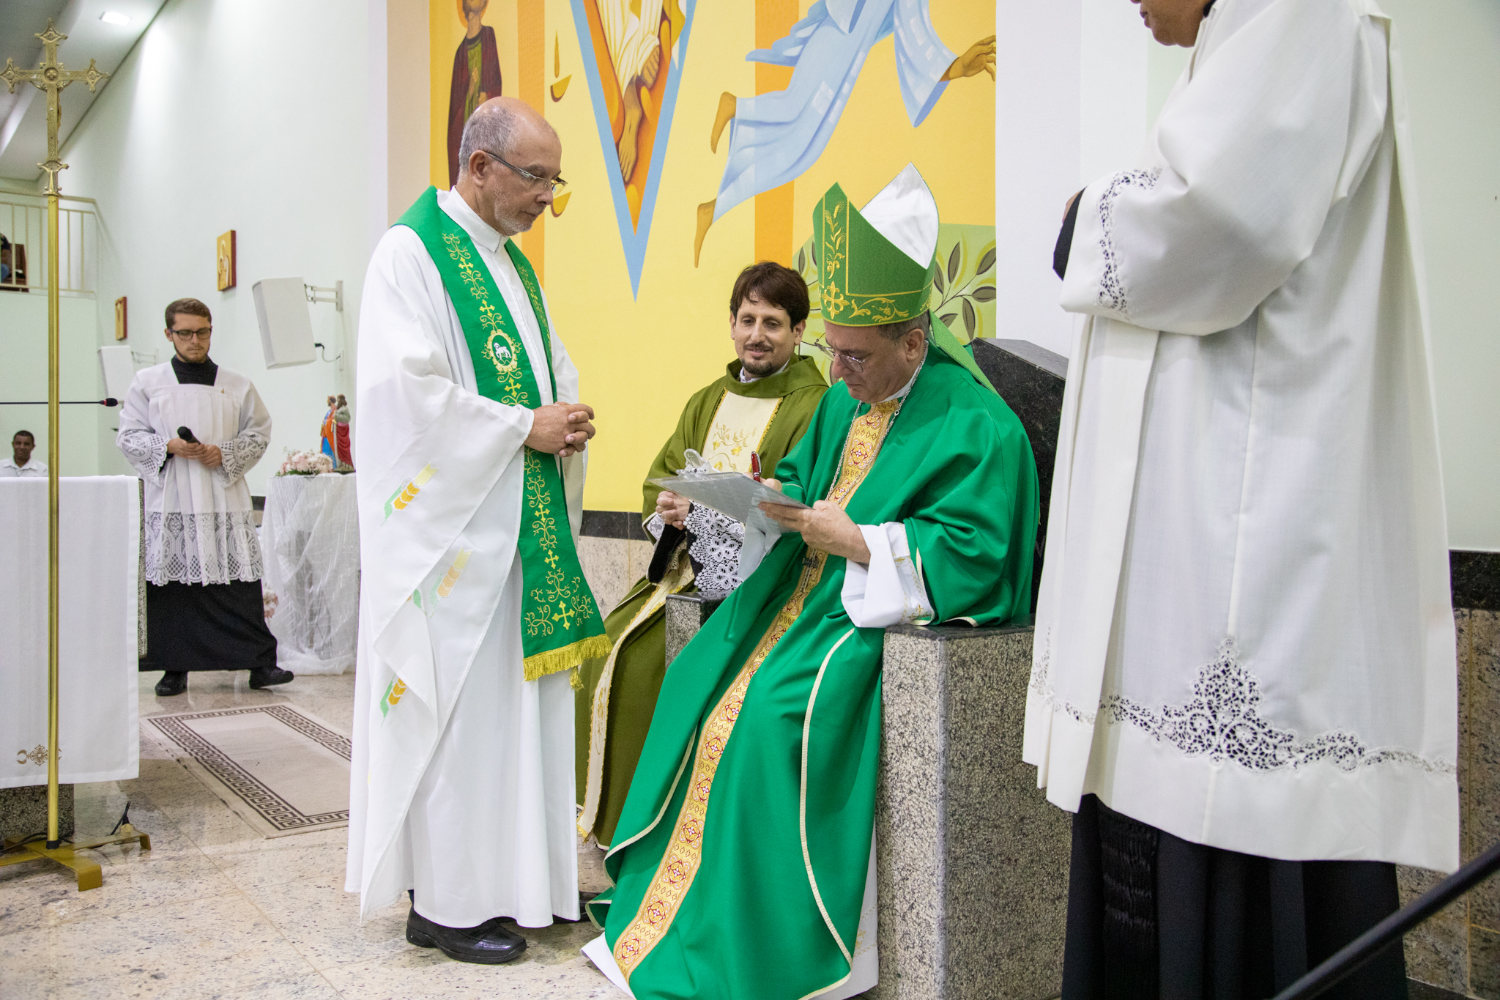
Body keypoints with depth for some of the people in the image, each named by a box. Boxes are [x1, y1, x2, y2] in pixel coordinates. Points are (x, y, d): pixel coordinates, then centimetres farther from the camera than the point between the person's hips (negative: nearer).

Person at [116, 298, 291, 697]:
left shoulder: (236, 385, 11)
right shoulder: (147, 382, 10)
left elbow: (258, 432, 10)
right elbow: (128, 436, 8)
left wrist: (225, 454, -7)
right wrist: (169, 446, -10)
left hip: (225, 500, 0)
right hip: (170, 502, 0)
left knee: (240, 581, -4)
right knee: (172, 584, 1)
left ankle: (260, 663, -1)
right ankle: (175, 668, 11)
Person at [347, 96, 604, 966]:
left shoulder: (514, 263, 18)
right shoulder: (413, 252, -7)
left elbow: (552, 371, 23)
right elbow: (408, 392, -18)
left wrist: (568, 422, 1)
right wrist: (524, 428, -15)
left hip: (524, 520, 8)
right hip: (452, 525, -8)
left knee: (521, 693, 10)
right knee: (457, 705, -4)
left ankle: (518, 877, 20)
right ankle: (448, 902, 7)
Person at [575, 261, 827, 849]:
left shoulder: (813, 409, -6)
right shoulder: (707, 402, 20)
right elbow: (660, 477, 17)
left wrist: (702, 510, -22)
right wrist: (667, 507, -7)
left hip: (747, 577, -7)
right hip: (683, 568, 8)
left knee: (644, 655, -21)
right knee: (606, 646, -8)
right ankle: (605, 813, 5)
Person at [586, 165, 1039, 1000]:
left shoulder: (974, 425, -13)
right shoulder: (843, 404, 13)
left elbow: (970, 554, -20)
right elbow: (797, 475, 21)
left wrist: (856, 541, -22)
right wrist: (777, 500, -3)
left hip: (891, 613, -8)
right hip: (808, 595, 9)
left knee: (775, 709, -27)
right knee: (699, 680, -4)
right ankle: (666, 904, 6)